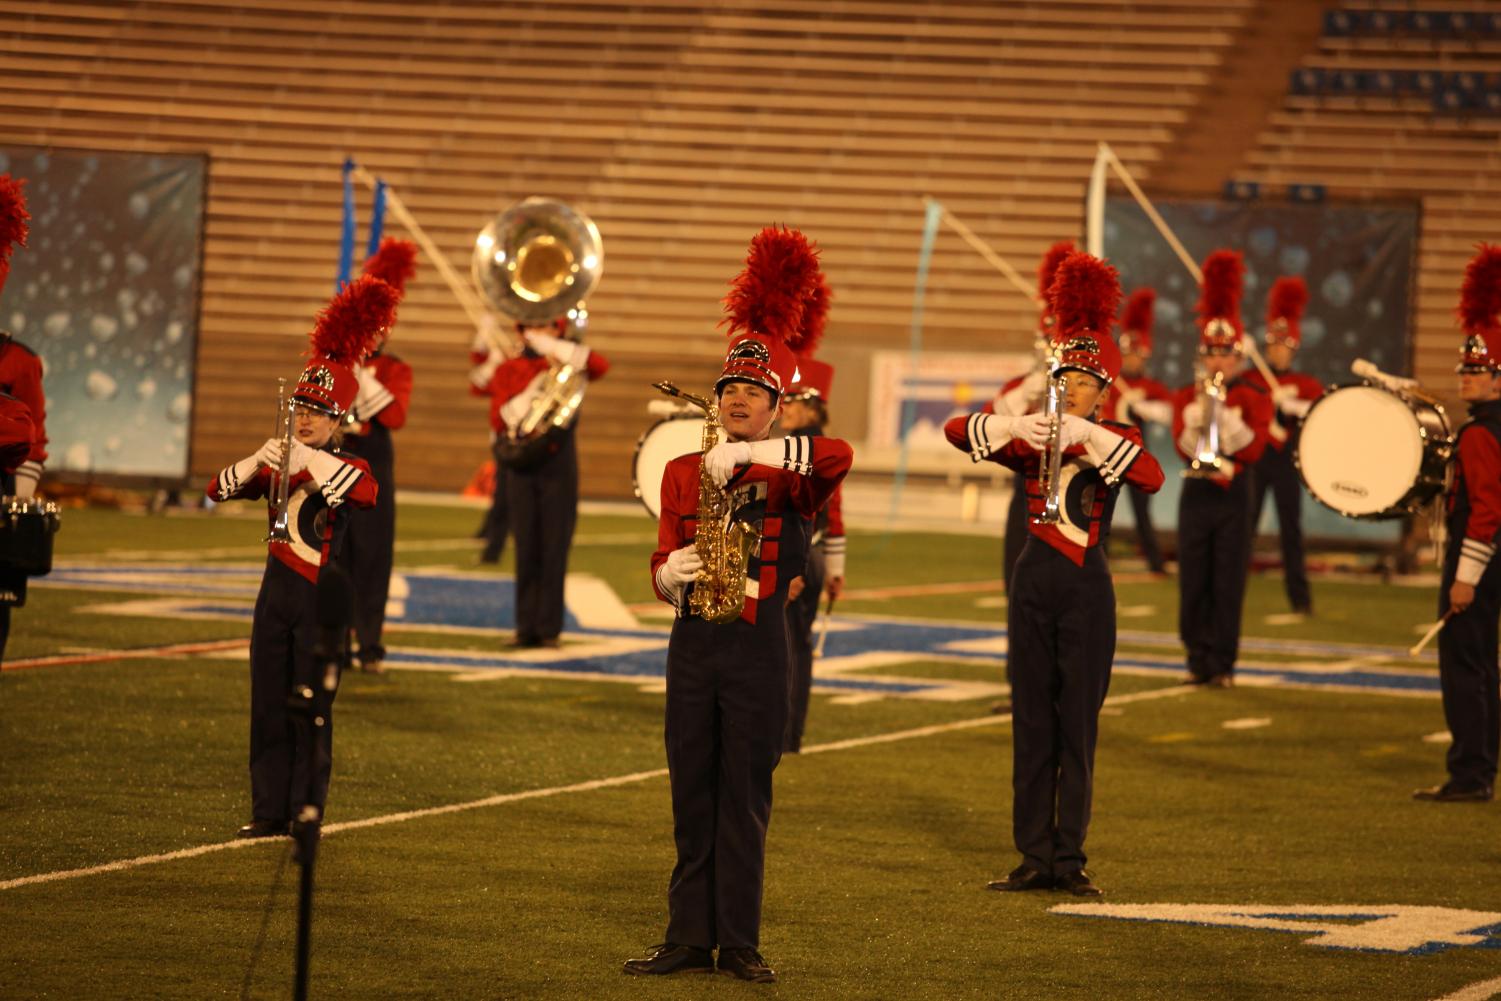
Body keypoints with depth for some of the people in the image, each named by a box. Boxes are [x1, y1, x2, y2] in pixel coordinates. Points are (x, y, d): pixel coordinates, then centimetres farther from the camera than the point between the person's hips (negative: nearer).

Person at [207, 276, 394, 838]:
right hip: (276, 596, 5)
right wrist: (259, 460, -17)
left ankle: (306, 814, 4)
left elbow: (367, 492, -27)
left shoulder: (345, 467, -3)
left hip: (322, 602, -5)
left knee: (311, 713, -1)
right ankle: (269, 812, 12)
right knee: (268, 709, 6)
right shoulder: (277, 468, 11)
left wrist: (309, 459, -32)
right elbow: (219, 490, 0)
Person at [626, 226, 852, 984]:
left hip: (757, 646, -3)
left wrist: (751, 455, -29)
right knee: (692, 799, 7)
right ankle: (691, 939, 12)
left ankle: (739, 944, 6)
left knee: (745, 801, 1)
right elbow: (662, 561, 6)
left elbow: (838, 456, -25)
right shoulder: (682, 472, 9)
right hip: (693, 644, 3)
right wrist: (670, 575, -17)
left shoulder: (789, 477, -2)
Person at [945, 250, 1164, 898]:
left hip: (1087, 590, -2)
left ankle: (1070, 860, 4)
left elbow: (1152, 478, -20)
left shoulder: (1116, 439, 2)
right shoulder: (1031, 440, 7)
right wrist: (1016, 426, -24)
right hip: (1033, 584, 2)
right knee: (1031, 726, 4)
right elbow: (957, 430, -7)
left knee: (1077, 728, 0)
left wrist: (1087, 434, -27)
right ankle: (1035, 859, 9)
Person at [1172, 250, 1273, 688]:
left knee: (1228, 585, -2)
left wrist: (1224, 411, -19)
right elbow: (1183, 445, -4)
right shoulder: (1186, 397, 7)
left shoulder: (1253, 399, 2)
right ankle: (1199, 659, 10)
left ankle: (1223, 663, 3)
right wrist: (1197, 411, -20)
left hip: (1233, 498, -2)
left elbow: (1252, 448, -10)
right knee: (1193, 583, 2)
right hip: (1195, 496, 2)